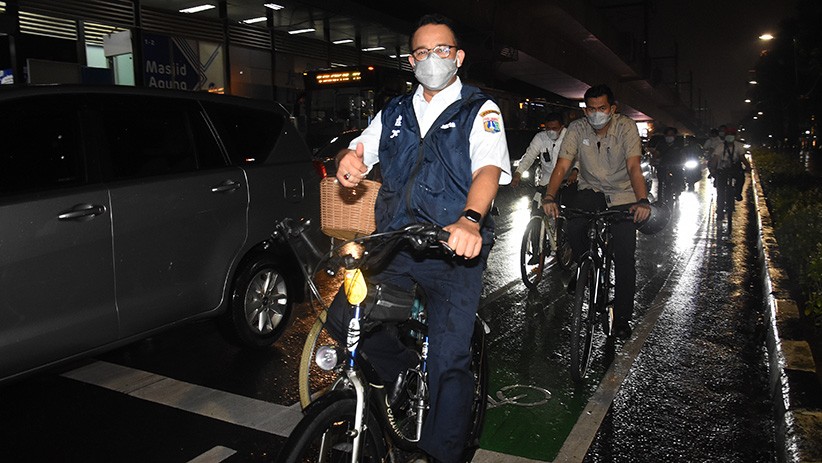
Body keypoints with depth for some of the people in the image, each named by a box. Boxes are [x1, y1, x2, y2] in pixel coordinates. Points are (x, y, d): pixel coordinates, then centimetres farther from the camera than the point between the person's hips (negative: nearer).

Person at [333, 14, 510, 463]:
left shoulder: (480, 111, 2)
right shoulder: (394, 113, 16)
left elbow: (488, 169, -15)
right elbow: (360, 151, 12)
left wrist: (470, 220, -37)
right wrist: (348, 159, -16)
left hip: (454, 252, -4)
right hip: (392, 247, 4)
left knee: (449, 362, -4)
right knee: (344, 316, -11)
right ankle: (403, 372, 16)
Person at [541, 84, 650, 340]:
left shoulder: (626, 127, -15)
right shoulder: (577, 128, -11)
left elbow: (634, 167, -26)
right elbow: (562, 166, -19)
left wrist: (642, 201, -43)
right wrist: (549, 197, -36)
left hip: (621, 194, -1)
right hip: (591, 189, 2)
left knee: (625, 257, -10)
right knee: (571, 222, -31)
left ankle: (622, 317, 5)